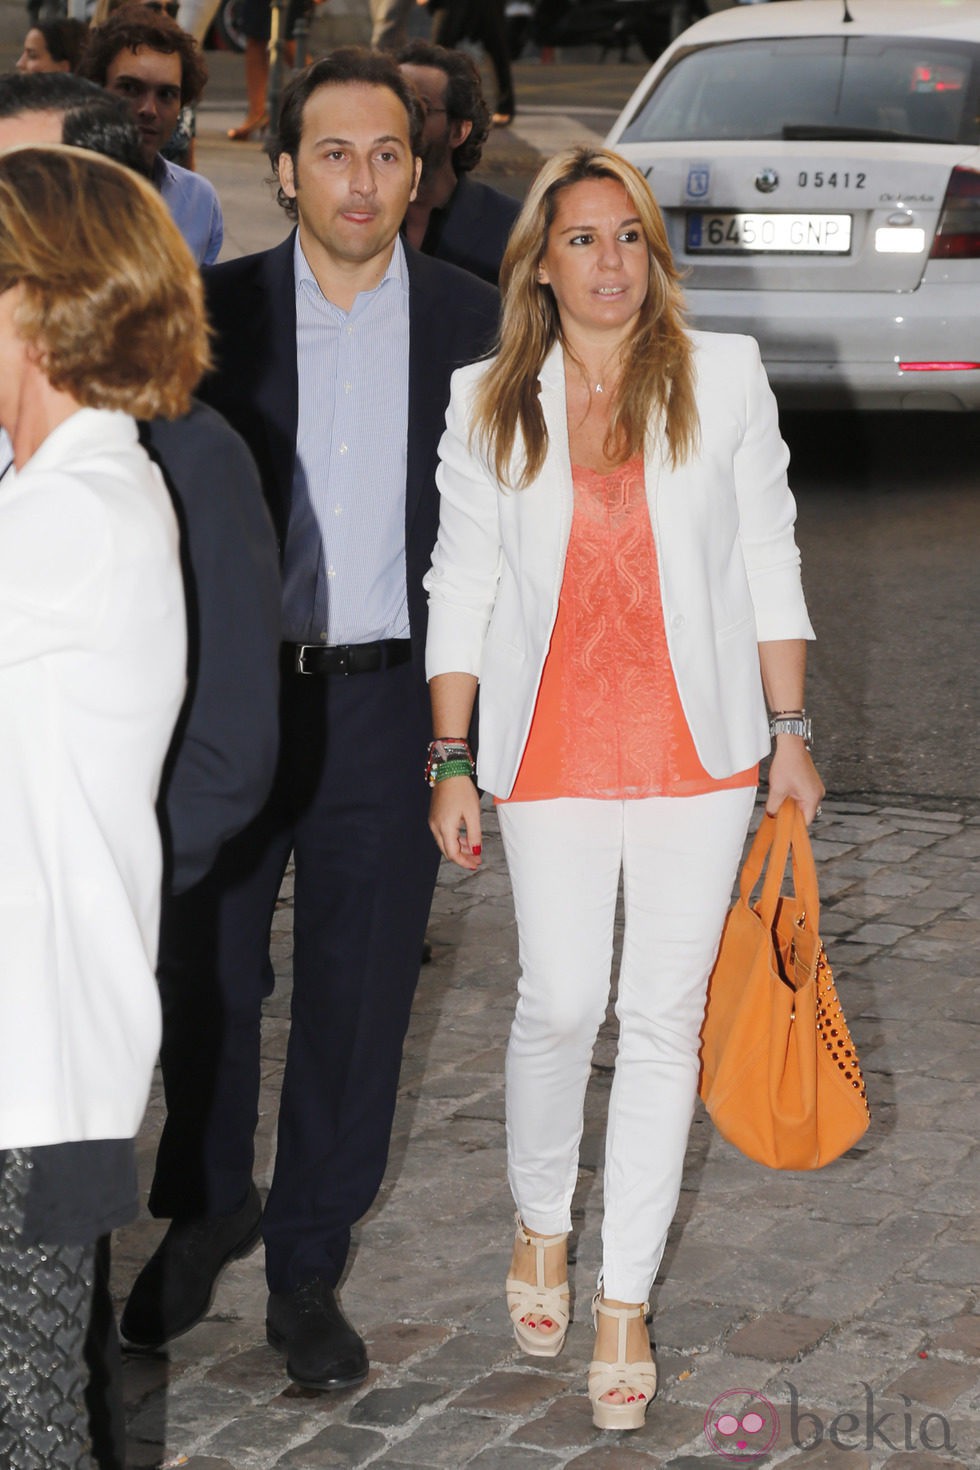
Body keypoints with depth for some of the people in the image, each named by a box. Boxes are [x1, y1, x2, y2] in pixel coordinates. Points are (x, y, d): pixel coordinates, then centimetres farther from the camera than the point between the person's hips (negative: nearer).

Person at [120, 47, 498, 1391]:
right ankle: (205, 1207, 34)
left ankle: (307, 1265, 23)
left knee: (357, 993, 7)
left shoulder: (471, 322, 1)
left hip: (388, 702, 0)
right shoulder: (214, 311, -1)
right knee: (203, 978, 9)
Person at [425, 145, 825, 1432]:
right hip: (555, 746, 0)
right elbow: (461, 586, 5)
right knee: (563, 1002, -1)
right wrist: (451, 766, 2)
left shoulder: (725, 376, 1)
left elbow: (768, 561, 5)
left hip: (698, 744, 0)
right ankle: (541, 1219, 30)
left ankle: (626, 1301, 15)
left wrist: (790, 733, 3)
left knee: (665, 1016, 3)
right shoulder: (489, 405, 2)